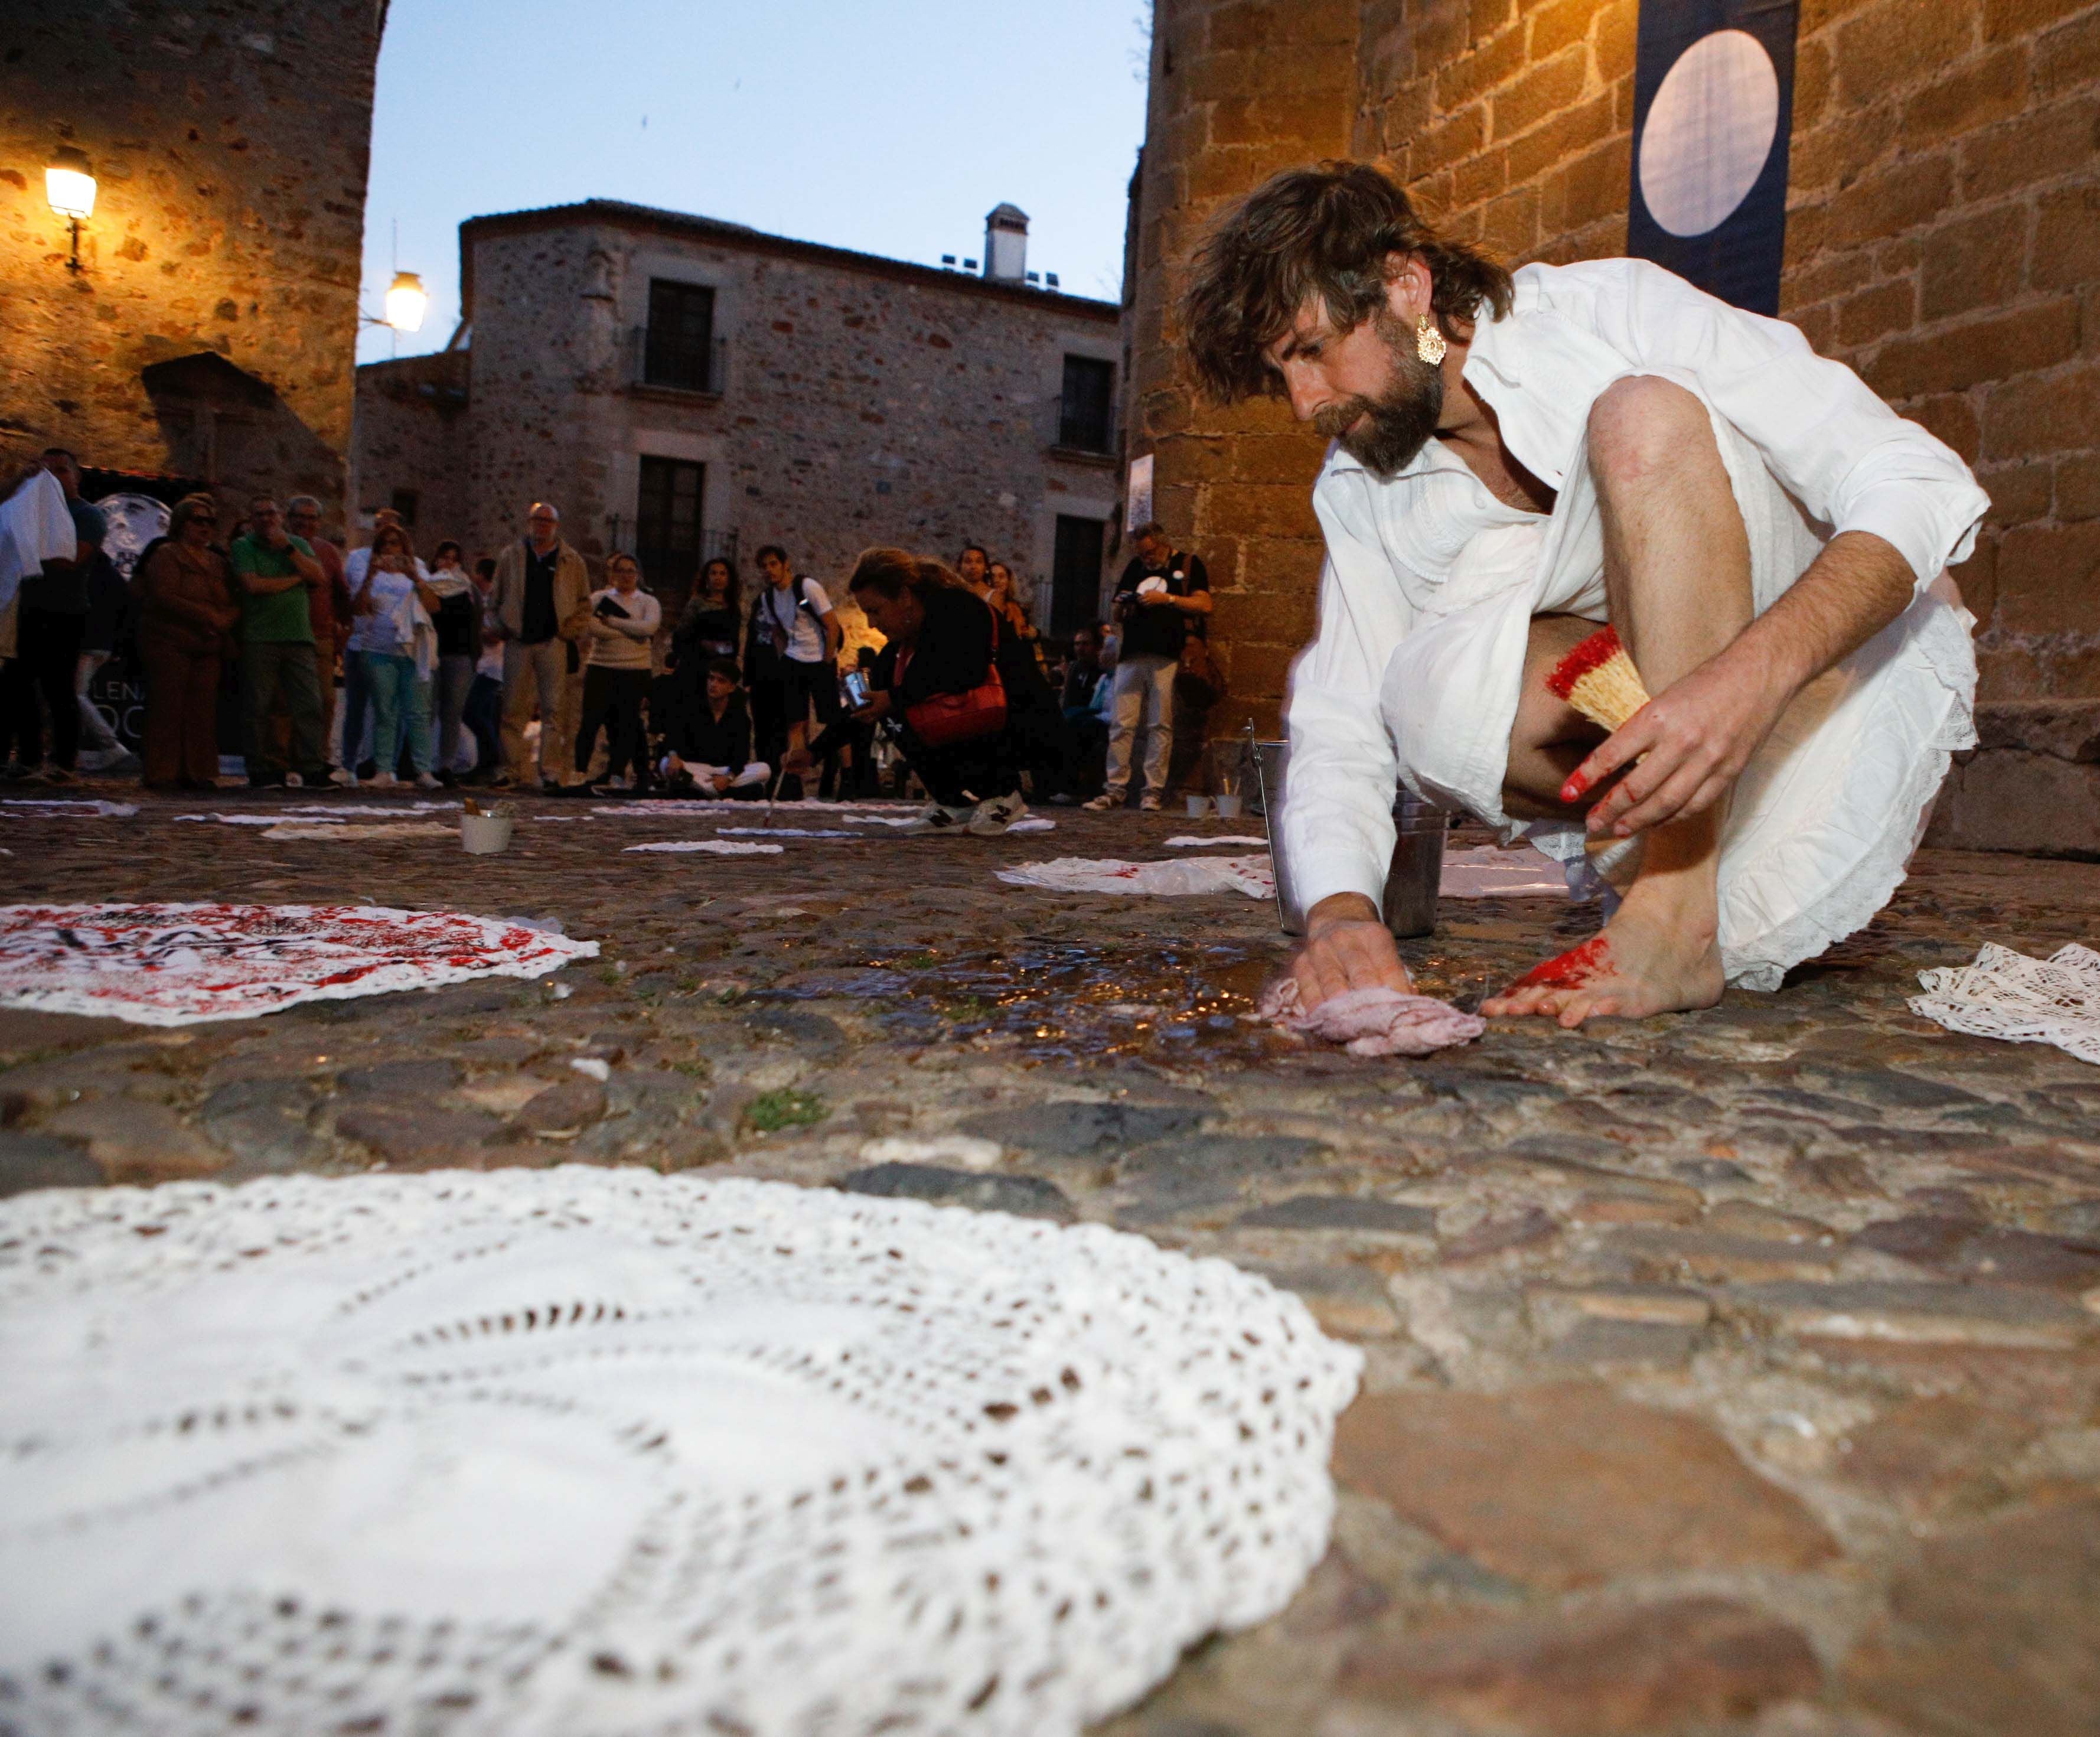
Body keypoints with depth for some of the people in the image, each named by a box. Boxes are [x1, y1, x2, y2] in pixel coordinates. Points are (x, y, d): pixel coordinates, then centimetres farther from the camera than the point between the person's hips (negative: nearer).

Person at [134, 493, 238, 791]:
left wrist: (225, 619, -6)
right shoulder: (166, 555, 1)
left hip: (208, 647, 6)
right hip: (170, 644, -6)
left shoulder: (217, 562, 20)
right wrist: (207, 616, -17)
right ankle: (162, 774, -4)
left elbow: (234, 603, 17)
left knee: (203, 710, 1)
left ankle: (198, 772, 4)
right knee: (168, 708, -7)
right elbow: (165, 597, -12)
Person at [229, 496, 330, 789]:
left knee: (309, 705, -2)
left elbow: (321, 577, 2)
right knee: (259, 708, -2)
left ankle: (312, 768, 1)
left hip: (299, 636, 3)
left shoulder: (298, 544, 16)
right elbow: (253, 585, -10)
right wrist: (297, 578, -1)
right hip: (259, 640, -3)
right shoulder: (243, 546, 5)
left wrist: (289, 549, -5)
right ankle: (261, 771, 3)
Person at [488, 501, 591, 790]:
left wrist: (571, 628, 1)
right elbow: (494, 600, 18)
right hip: (518, 642, 1)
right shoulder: (510, 557, 13)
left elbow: (585, 602, 14)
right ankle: (511, 768, 6)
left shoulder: (572, 560, 10)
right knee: (513, 708, 1)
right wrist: (499, 628, 6)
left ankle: (551, 770, -2)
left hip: (554, 643, -1)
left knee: (555, 708, -5)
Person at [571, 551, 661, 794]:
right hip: (601, 669, 0)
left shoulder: (648, 602, 9)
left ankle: (617, 776, 8)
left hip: (635, 673, 0)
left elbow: (650, 627, -12)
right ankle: (580, 772, 0)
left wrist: (612, 621, -12)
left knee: (627, 724, 2)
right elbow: (589, 629, -9)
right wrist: (631, 629, -17)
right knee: (591, 721, -6)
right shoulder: (599, 598, 8)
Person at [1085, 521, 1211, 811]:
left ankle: (1154, 791, -1)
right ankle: (1115, 789, 0)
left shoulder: (1188, 564, 10)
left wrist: (1167, 598, -9)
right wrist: (1124, 607, 2)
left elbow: (1204, 605, -2)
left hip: (1167, 656, -4)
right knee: (1121, 725, -2)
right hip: (1131, 655, 4)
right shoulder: (1135, 566, 22)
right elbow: (1117, 615, 25)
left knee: (1160, 726, -5)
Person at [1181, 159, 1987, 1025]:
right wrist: (1339, 911, -30)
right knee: (1430, 687, -25)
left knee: (1642, 417, -29)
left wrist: (1751, 674, -41)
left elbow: (1924, 487, -23)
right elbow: (1340, 732, -9)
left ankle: (1682, 916, -34)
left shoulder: (1614, 311, -17)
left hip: (1850, 650, -3)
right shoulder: (1357, 492, -2)